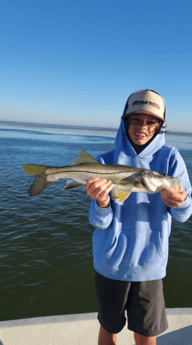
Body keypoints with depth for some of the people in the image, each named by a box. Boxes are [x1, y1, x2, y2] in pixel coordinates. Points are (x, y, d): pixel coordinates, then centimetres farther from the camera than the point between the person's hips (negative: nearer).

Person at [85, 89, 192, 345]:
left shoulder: (170, 158, -5)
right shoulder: (107, 161, -5)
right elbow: (100, 222, -10)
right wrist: (102, 203, -33)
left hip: (149, 263, 0)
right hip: (111, 262, 1)